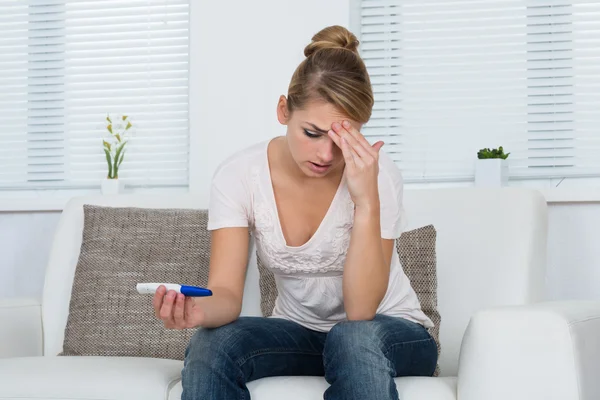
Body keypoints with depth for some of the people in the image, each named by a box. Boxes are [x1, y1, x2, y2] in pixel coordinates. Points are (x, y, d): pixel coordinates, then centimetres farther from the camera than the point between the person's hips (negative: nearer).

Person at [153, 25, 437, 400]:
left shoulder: (376, 173, -21)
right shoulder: (238, 175, -14)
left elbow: (360, 311, -25)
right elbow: (226, 291, -19)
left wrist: (367, 199, -35)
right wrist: (197, 309, -43)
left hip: (390, 331, -2)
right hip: (300, 332, 2)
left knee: (354, 339, -37)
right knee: (210, 344, -26)